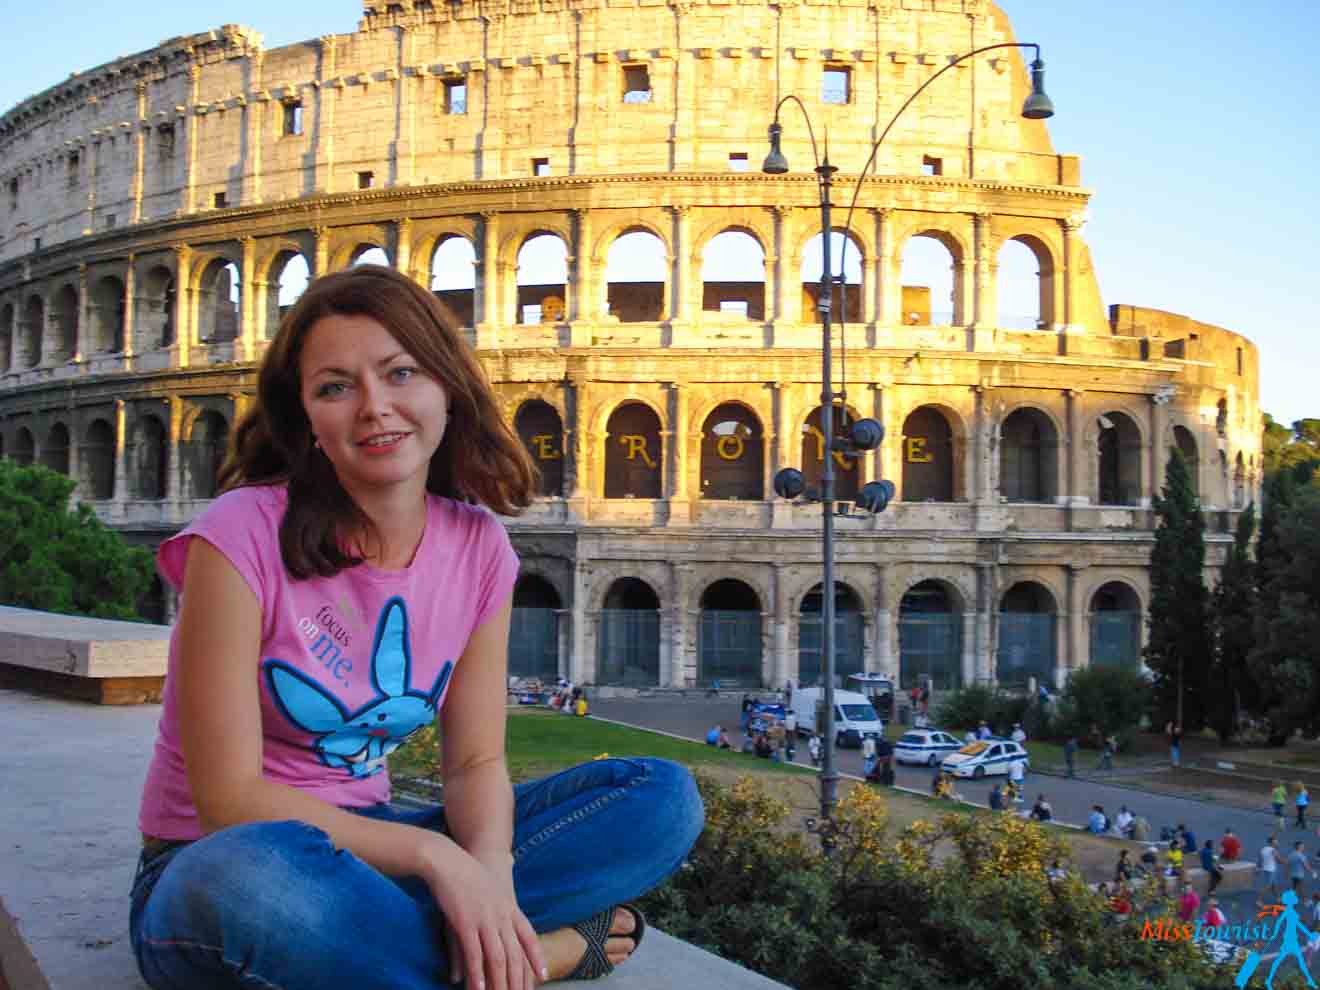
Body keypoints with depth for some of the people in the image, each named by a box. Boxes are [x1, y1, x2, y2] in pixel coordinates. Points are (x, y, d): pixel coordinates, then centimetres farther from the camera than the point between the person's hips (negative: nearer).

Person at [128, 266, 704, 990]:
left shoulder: (477, 546, -4)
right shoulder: (242, 536, -19)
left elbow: (475, 761, -2)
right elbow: (228, 797, -21)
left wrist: (487, 868, -24)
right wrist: (434, 854, -26)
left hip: (366, 846, 5)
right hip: (208, 870, -4)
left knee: (663, 795, -6)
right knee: (256, 870, -43)